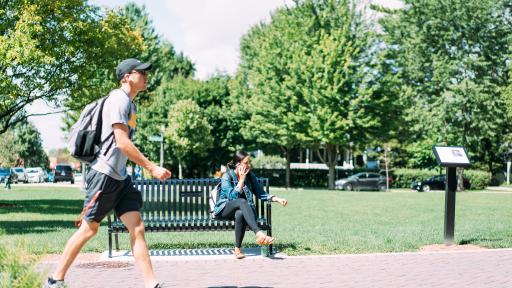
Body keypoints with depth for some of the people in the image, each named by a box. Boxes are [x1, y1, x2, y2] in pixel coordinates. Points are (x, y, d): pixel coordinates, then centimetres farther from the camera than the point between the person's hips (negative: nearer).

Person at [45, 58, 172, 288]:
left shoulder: (130, 103, 16)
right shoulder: (119, 99, -12)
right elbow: (121, 142, -21)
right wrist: (152, 168, -20)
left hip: (121, 177, 9)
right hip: (104, 174, -9)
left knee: (137, 228, 0)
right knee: (89, 228, -1)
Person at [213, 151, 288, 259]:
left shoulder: (250, 176, 4)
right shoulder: (227, 176, -11)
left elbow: (261, 193, 8)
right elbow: (232, 197, -20)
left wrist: (277, 199, -5)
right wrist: (242, 180, -20)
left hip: (241, 210, 3)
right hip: (224, 209, -3)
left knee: (240, 214, -36)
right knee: (242, 201, -36)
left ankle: (237, 249, -32)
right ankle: (258, 234, -50)